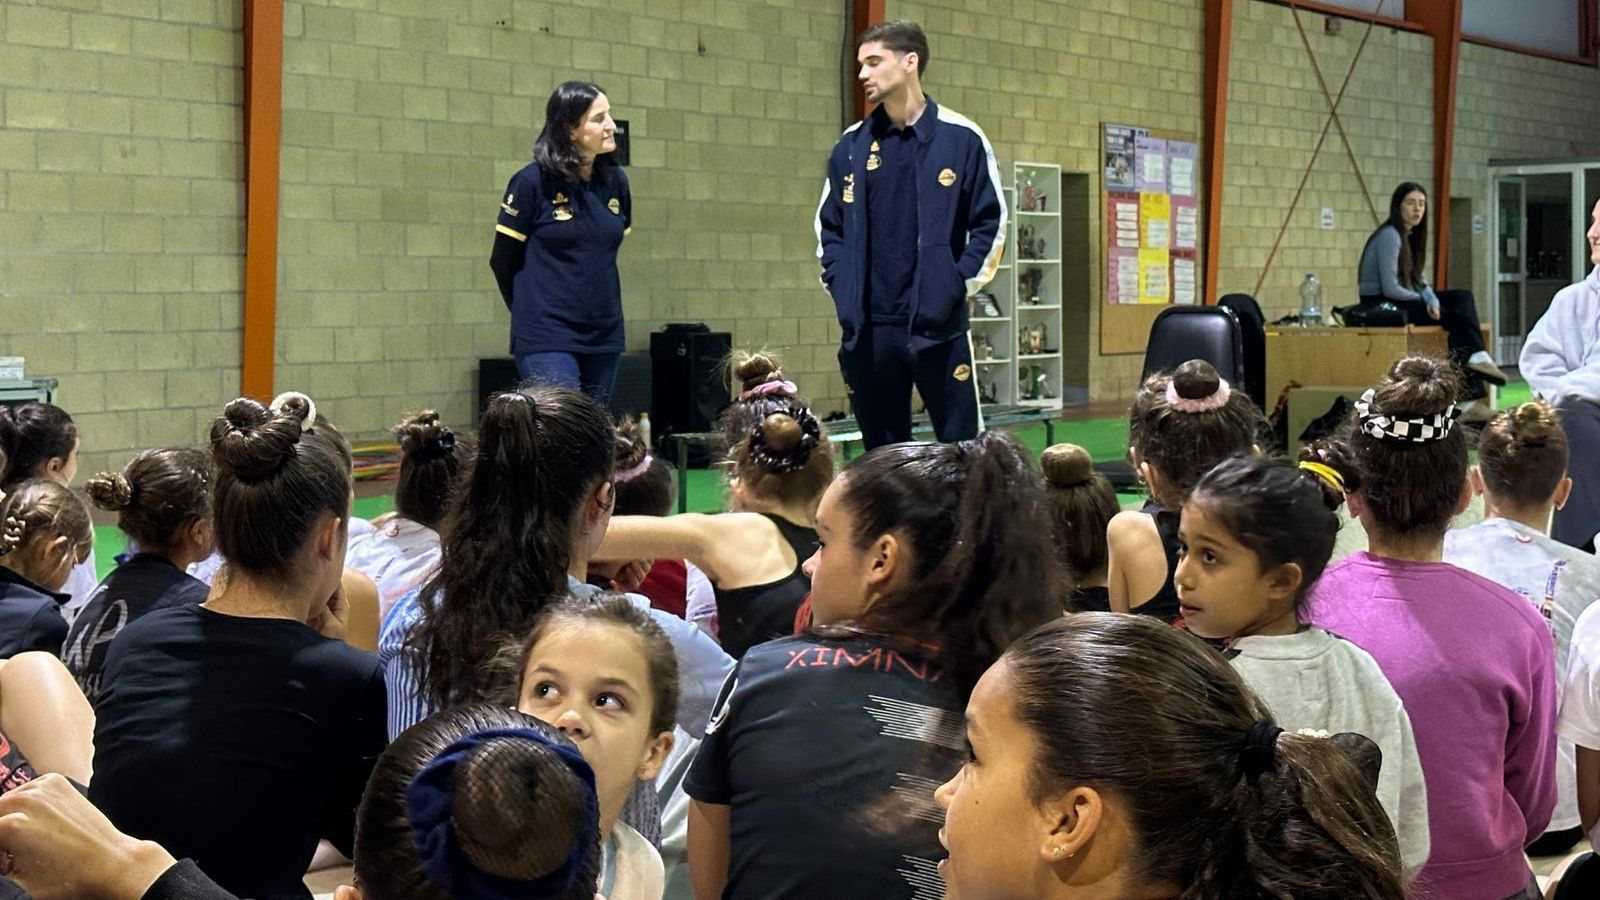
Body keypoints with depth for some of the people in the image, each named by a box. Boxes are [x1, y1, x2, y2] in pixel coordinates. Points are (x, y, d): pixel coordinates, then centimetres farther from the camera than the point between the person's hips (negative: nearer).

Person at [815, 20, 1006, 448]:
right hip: (867, 328, 4)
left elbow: (991, 223, 1)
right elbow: (828, 226, 16)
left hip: (939, 324, -4)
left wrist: (955, 285, -8)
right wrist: (841, 287, 3)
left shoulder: (961, 138, -1)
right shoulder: (851, 145, 9)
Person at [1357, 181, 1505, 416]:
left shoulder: (1411, 236, 13)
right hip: (1380, 305, -9)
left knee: (1463, 298, -7)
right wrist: (1427, 301, -5)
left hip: (1401, 301, 9)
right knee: (1453, 315, -19)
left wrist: (1433, 301, -14)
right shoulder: (1390, 236, -15)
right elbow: (1390, 288, -21)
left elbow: (1420, 281, 10)